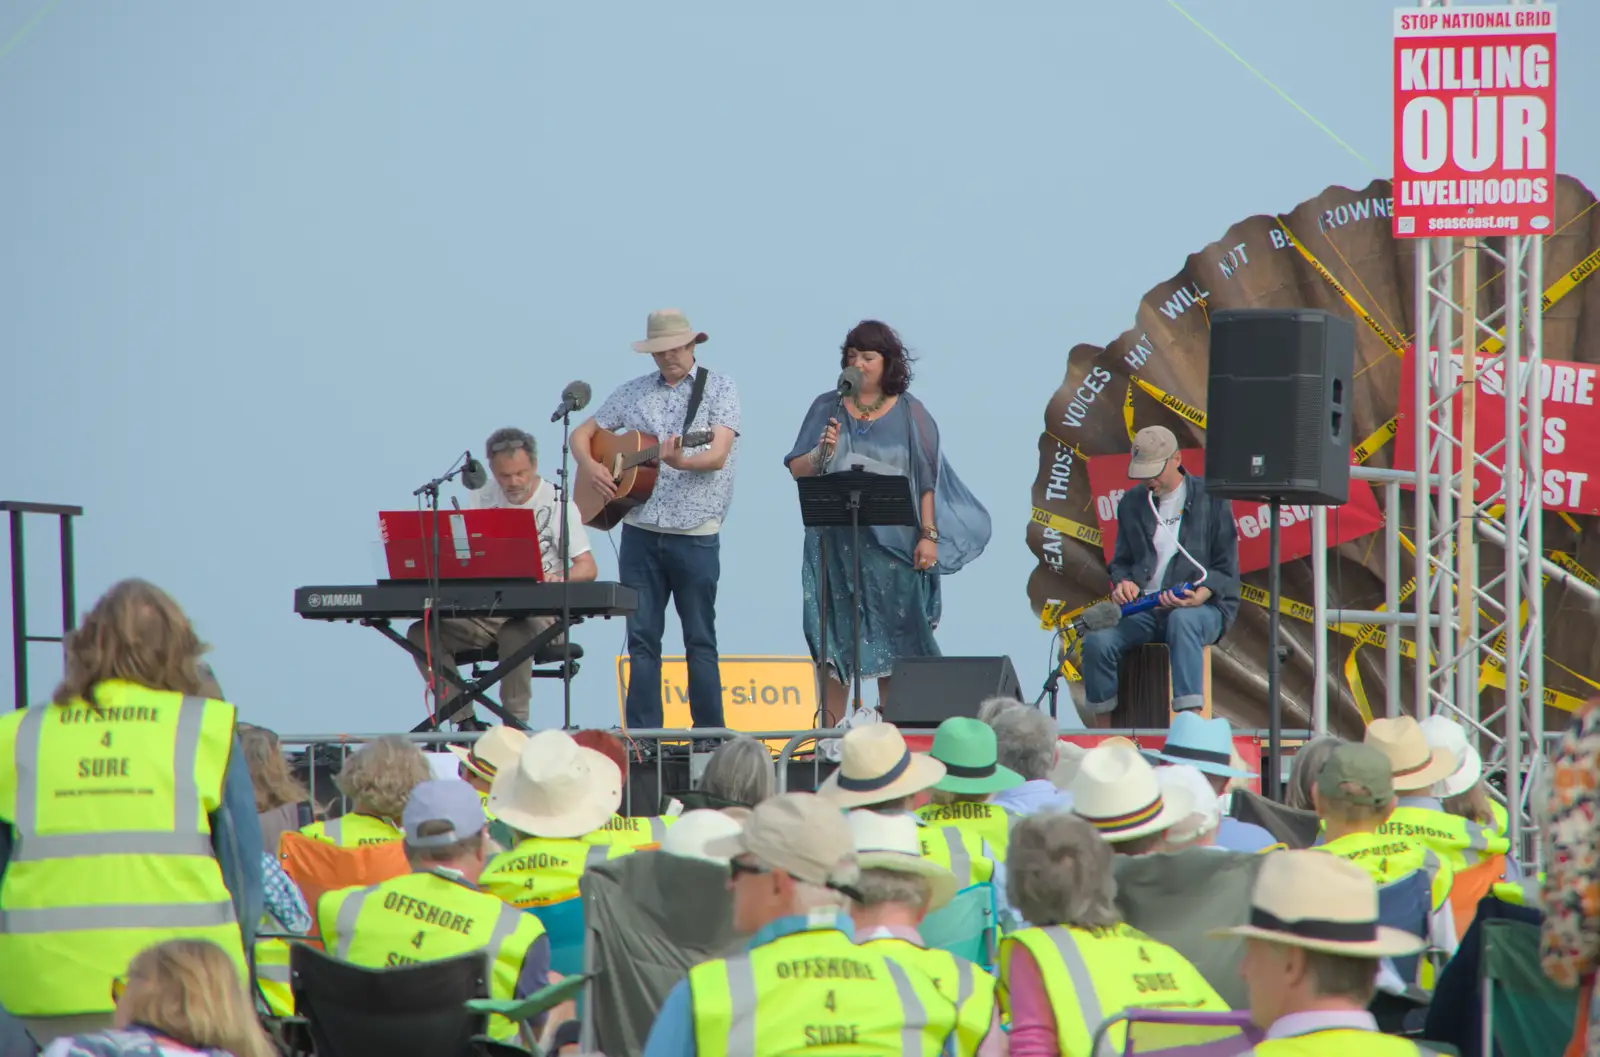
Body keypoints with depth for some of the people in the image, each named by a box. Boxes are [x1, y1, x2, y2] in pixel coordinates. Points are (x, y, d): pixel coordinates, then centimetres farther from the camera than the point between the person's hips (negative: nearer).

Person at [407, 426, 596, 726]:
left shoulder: (558, 504, 0)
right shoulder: (481, 498, 11)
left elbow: (588, 568, -5)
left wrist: (560, 578, -28)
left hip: (540, 613, -4)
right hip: (484, 609, 4)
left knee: (515, 632, -40)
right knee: (422, 633, -20)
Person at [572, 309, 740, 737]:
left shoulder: (719, 388, 0)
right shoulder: (633, 392, 11)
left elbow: (718, 455, -13)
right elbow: (582, 434, 17)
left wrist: (680, 462, -33)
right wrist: (591, 467, -4)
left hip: (695, 536, -3)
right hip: (640, 533, 4)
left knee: (700, 639, 2)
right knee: (641, 637, 5)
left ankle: (709, 735, 8)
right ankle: (641, 735, 8)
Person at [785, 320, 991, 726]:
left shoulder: (909, 412, 3)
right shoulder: (827, 408, 8)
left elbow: (927, 479, 0)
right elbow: (797, 470, 6)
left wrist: (929, 535, -9)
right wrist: (821, 453, -15)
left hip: (893, 542, -1)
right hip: (836, 541, 2)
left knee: (894, 639, -1)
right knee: (834, 639, 0)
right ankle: (830, 732, 2)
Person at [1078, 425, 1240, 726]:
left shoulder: (1210, 499, 3)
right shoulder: (1132, 503, 16)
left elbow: (1226, 569, 1)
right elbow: (1121, 561, 22)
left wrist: (1201, 595, -19)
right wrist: (1124, 582, -3)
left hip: (1203, 608, -4)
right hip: (1146, 609, 4)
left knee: (1182, 621, -41)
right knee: (1098, 640, -26)